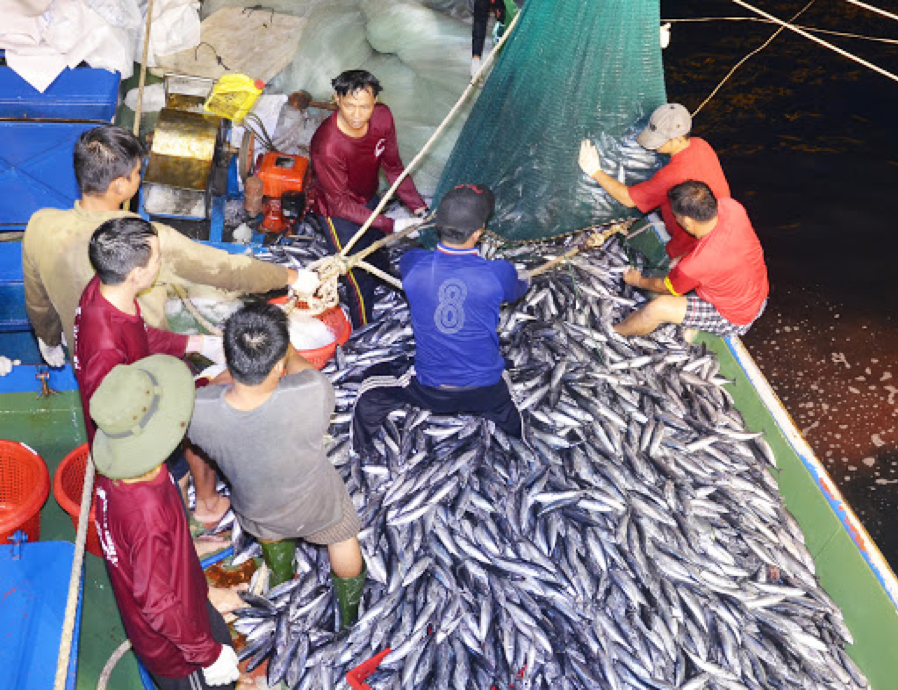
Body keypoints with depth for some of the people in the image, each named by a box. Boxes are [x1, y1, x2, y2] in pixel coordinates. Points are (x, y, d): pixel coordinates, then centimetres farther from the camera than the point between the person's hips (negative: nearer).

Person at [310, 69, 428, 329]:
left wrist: (417, 205, -10)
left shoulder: (382, 117, -21)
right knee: (360, 280, 1)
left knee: (380, 264, 27)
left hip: (369, 200, 7)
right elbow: (341, 204, -29)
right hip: (338, 213, -6)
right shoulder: (326, 146, -39)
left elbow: (393, 166, -4)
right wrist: (391, 225, -34)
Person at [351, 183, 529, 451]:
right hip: (486, 394, 0)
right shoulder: (498, 275, -21)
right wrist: (525, 278, 31)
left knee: (368, 395, 27)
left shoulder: (414, 265, -17)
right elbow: (519, 288, 4)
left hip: (430, 392, 1)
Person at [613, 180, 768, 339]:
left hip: (734, 319, -8)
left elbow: (665, 288, -11)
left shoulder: (696, 263, -36)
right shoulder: (730, 206, -22)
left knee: (657, 308, -15)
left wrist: (638, 281, 9)